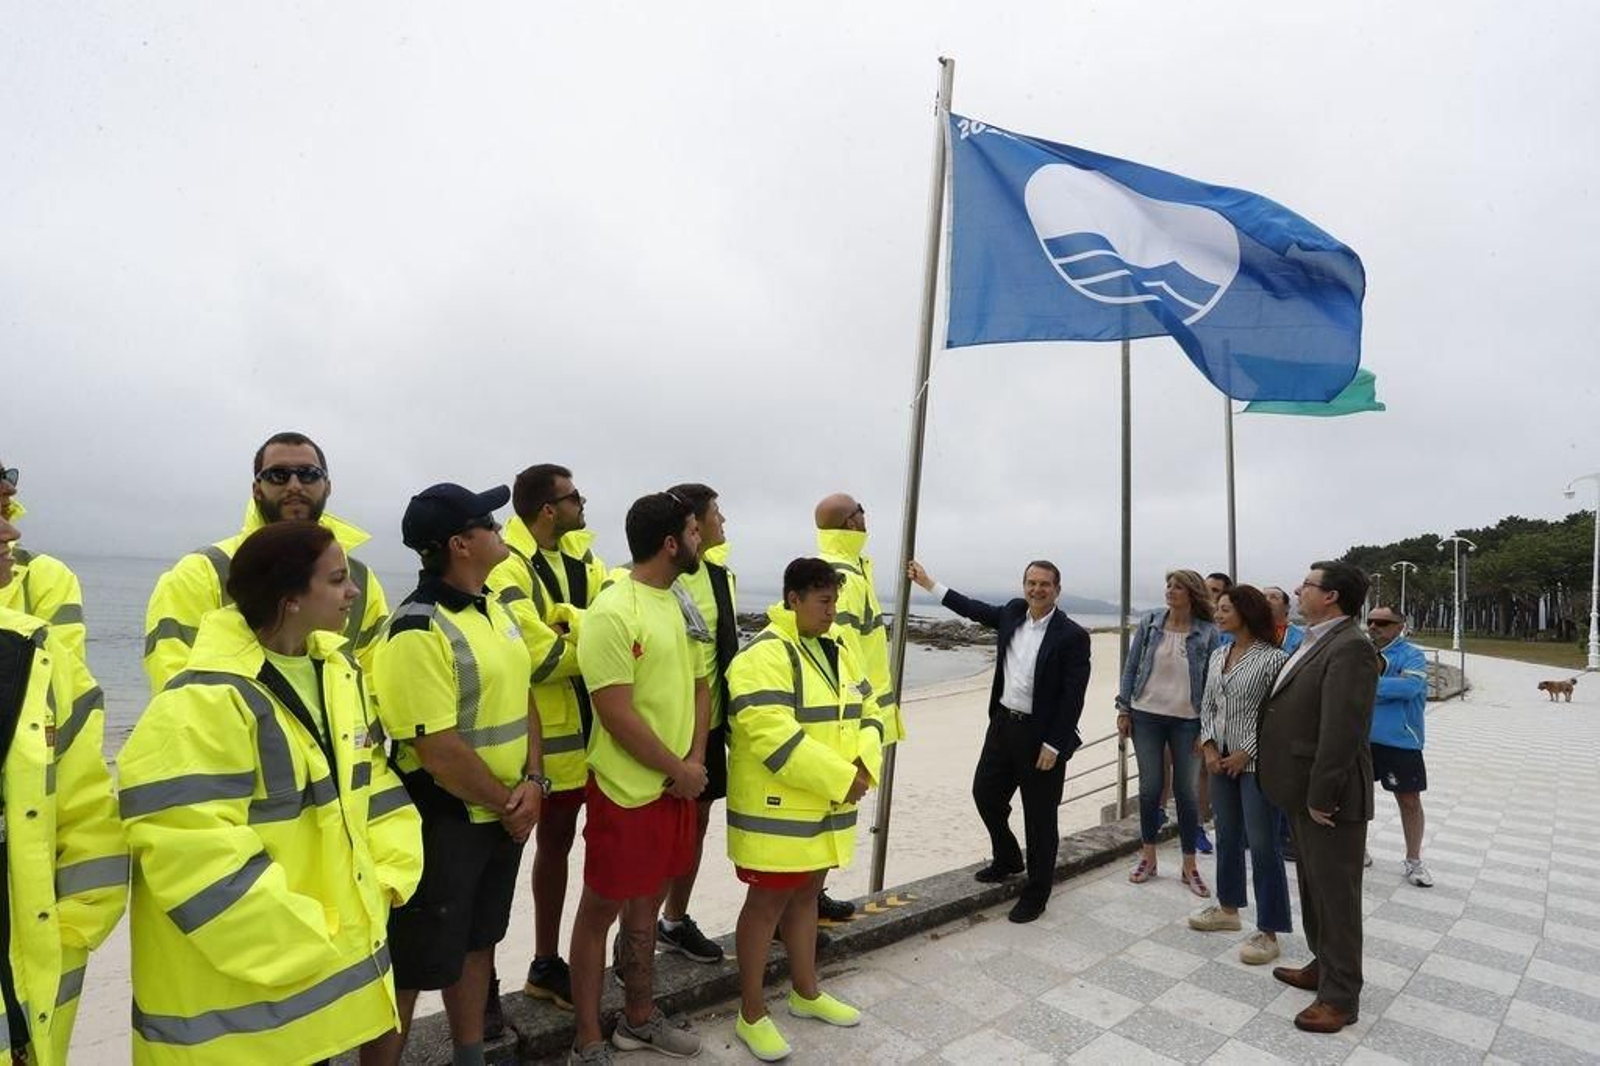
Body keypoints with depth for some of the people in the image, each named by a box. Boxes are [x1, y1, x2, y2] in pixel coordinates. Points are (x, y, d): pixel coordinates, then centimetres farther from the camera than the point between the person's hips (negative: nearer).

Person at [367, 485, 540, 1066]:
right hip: (442, 822, -8)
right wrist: (507, 804, -13)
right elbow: (440, 750, -24)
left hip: (505, 815, 8)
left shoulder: (495, 610, 5)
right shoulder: (417, 632, -22)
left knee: (477, 940, 22)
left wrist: (533, 782, -5)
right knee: (414, 962, 8)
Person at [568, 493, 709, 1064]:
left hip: (677, 785, 8)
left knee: (647, 903, 21)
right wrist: (679, 770, -12)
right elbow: (618, 716, -21)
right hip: (628, 790, -8)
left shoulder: (679, 603, 6)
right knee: (600, 909, 9)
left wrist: (695, 762, -3)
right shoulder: (612, 613, -19)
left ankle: (638, 1017, 39)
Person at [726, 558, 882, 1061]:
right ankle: (751, 1015, 22)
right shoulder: (764, 655, -19)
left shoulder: (838, 651, 9)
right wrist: (840, 781, -23)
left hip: (825, 806, 8)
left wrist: (863, 767, -9)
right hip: (777, 809, -8)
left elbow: (867, 713, 10)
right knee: (768, 902, 5)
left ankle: (806, 993, 38)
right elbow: (772, 737, -27)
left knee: (806, 893, 21)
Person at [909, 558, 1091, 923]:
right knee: (985, 792, 16)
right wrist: (928, 583, 20)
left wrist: (1054, 746, -17)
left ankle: (1036, 893, 24)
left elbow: (1073, 697, -15)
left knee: (1039, 817, 6)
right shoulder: (1014, 613, 3)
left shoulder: (1072, 636, -15)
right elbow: (976, 609, 19)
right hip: (1003, 723, 6)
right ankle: (1007, 859, 40)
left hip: (1041, 735, -6)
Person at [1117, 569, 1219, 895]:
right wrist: (1123, 710, 0)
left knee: (1186, 791, 7)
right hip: (1146, 716, 1)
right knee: (1149, 787, 8)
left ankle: (1189, 866, 22)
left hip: (1187, 721, -1)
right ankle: (1148, 857, 24)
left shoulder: (1208, 633, -5)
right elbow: (1131, 668, 3)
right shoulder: (1149, 623, -1)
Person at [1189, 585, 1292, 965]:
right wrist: (1210, 747, 0)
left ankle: (1268, 932, 12)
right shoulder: (1218, 655, 7)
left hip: (1255, 763, -7)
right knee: (1226, 836, 18)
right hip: (1221, 761, 7)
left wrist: (1245, 754, -14)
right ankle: (1228, 908, 34)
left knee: (1262, 845, 1)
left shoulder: (1272, 658, -13)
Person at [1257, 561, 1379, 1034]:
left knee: (1336, 893, 4)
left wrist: (1321, 797, -22)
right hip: (1303, 790, 9)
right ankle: (1323, 965, 37)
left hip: (1329, 798, -9)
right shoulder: (1316, 642, 11)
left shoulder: (1350, 648, -20)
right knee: (1314, 886, 21)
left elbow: (1341, 731, -25)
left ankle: (1340, 996, 17)